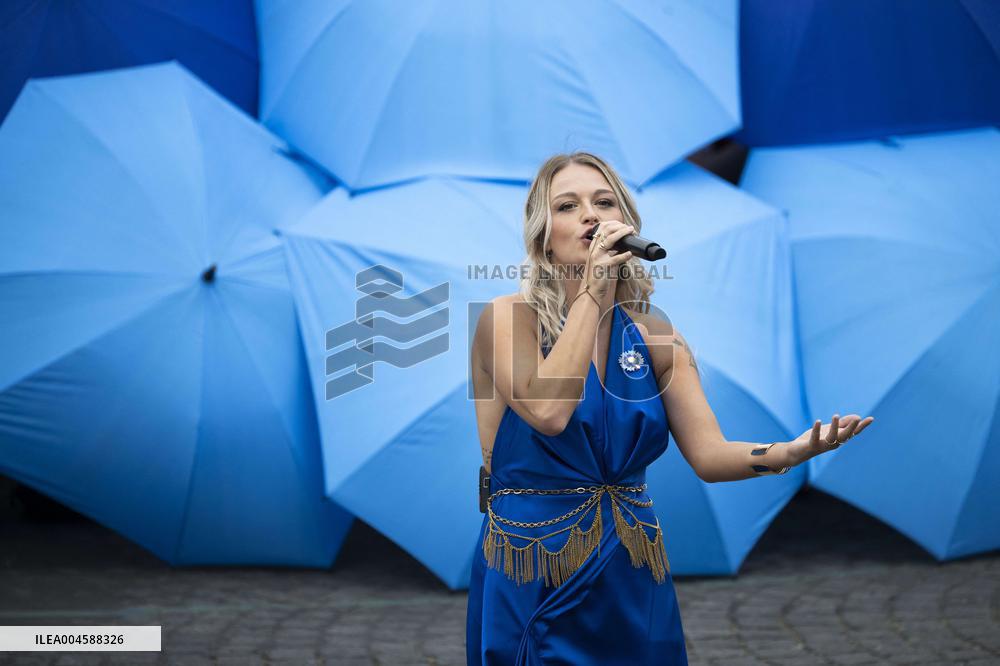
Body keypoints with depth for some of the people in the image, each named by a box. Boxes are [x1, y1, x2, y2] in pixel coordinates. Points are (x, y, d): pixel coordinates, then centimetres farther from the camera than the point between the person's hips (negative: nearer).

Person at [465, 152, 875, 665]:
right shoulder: (508, 318, -8)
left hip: (633, 584, 5)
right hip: (533, 583, -4)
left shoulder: (655, 337, 5)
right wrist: (591, 291, -22)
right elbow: (548, 412, -26)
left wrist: (792, 451, -24)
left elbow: (707, 454, -5)